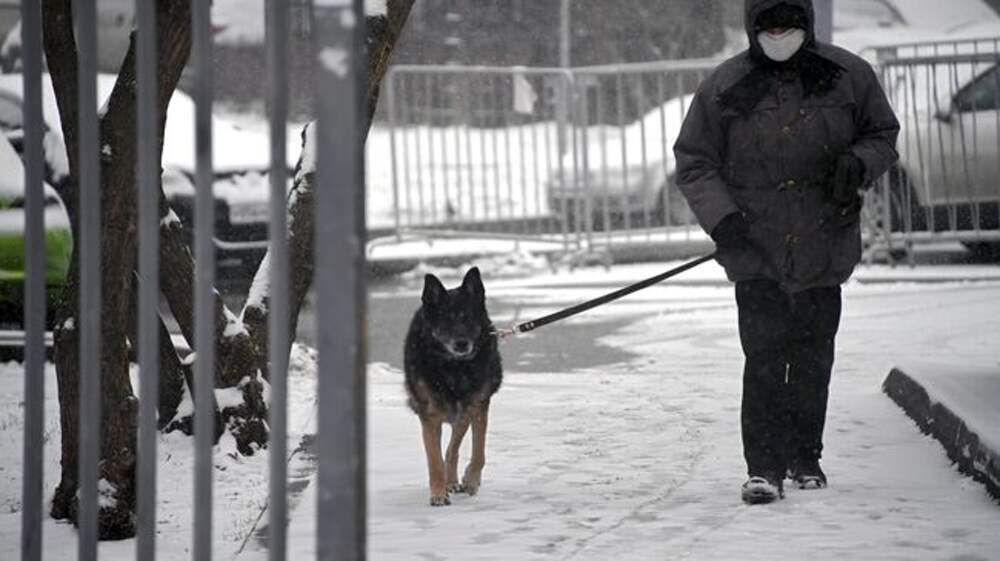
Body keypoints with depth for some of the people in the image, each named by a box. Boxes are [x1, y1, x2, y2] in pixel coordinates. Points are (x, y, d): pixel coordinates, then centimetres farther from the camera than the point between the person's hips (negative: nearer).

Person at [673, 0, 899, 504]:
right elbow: (693, 164, 3)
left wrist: (859, 163, -9)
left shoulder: (848, 75, 1)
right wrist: (721, 218, -12)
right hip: (755, 248, -2)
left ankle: (805, 457, 26)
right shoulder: (724, 87, -3)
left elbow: (883, 135, 14)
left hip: (824, 243, 2)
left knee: (813, 356, 10)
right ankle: (765, 467, -9)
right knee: (764, 355, -11)